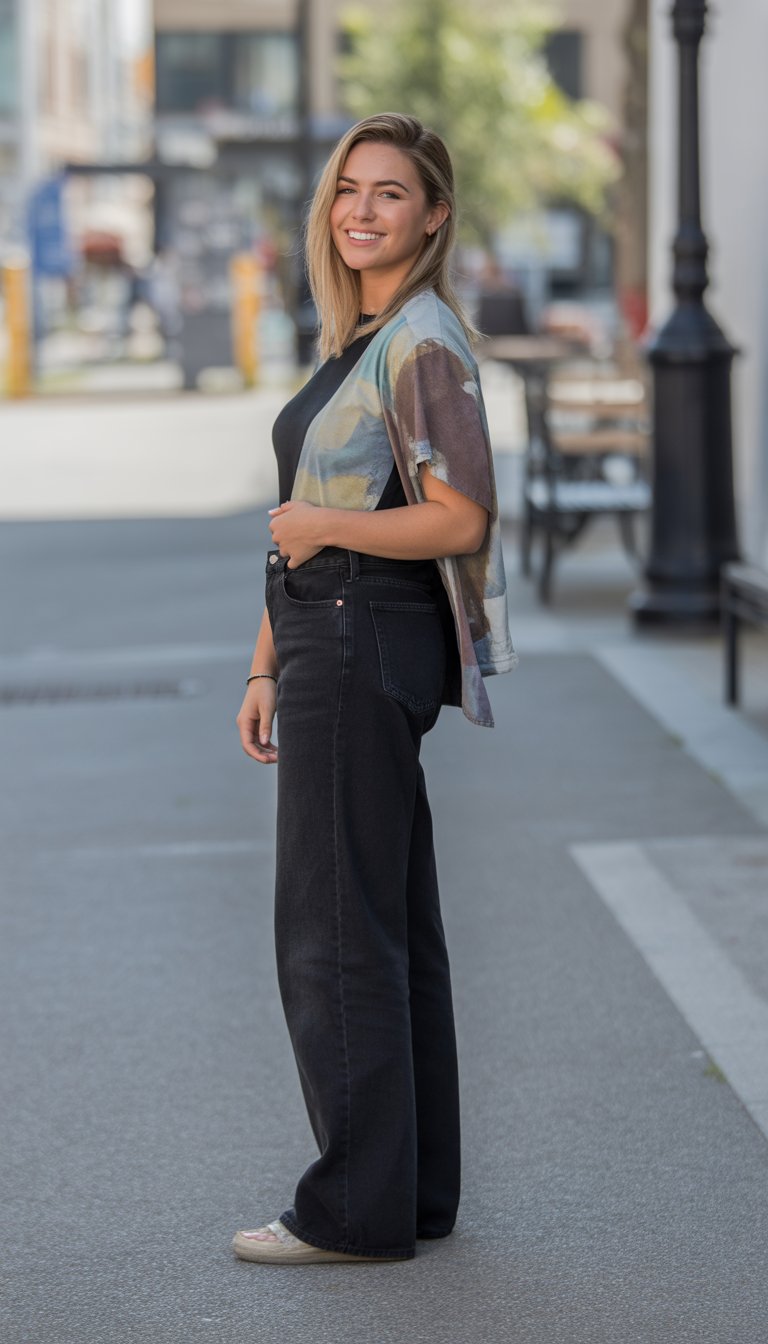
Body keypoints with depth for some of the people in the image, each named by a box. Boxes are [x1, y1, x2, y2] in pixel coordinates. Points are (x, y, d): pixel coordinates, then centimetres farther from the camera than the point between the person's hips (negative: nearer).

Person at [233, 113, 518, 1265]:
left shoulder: (424, 342, -13)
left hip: (370, 645, -10)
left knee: (336, 935, -5)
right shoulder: (356, 340, 16)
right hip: (332, 647, 10)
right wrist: (268, 666, 18)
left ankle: (360, 1209, 2)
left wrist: (321, 526, -12)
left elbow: (461, 522, -21)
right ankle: (419, 1191, 19)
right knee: (392, 928, 12)